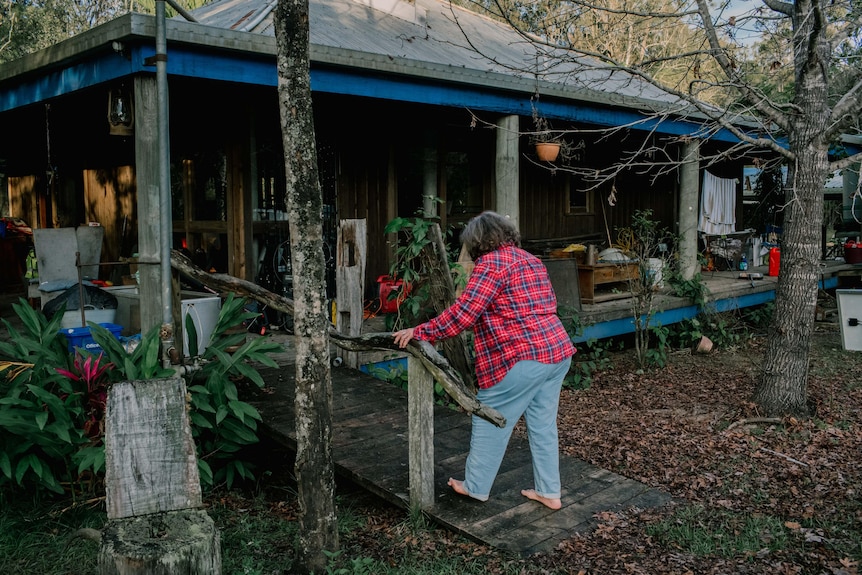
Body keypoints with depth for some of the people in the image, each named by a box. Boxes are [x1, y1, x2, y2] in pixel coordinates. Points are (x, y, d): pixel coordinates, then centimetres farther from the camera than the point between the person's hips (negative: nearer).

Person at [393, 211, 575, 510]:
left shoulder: (491, 262, -9)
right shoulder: (531, 260, 18)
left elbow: (462, 313, -16)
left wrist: (420, 333, -10)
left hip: (524, 358, -9)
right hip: (558, 351, 9)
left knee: (489, 421, 6)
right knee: (543, 424, 16)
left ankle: (476, 487, 19)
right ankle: (549, 492, 23)